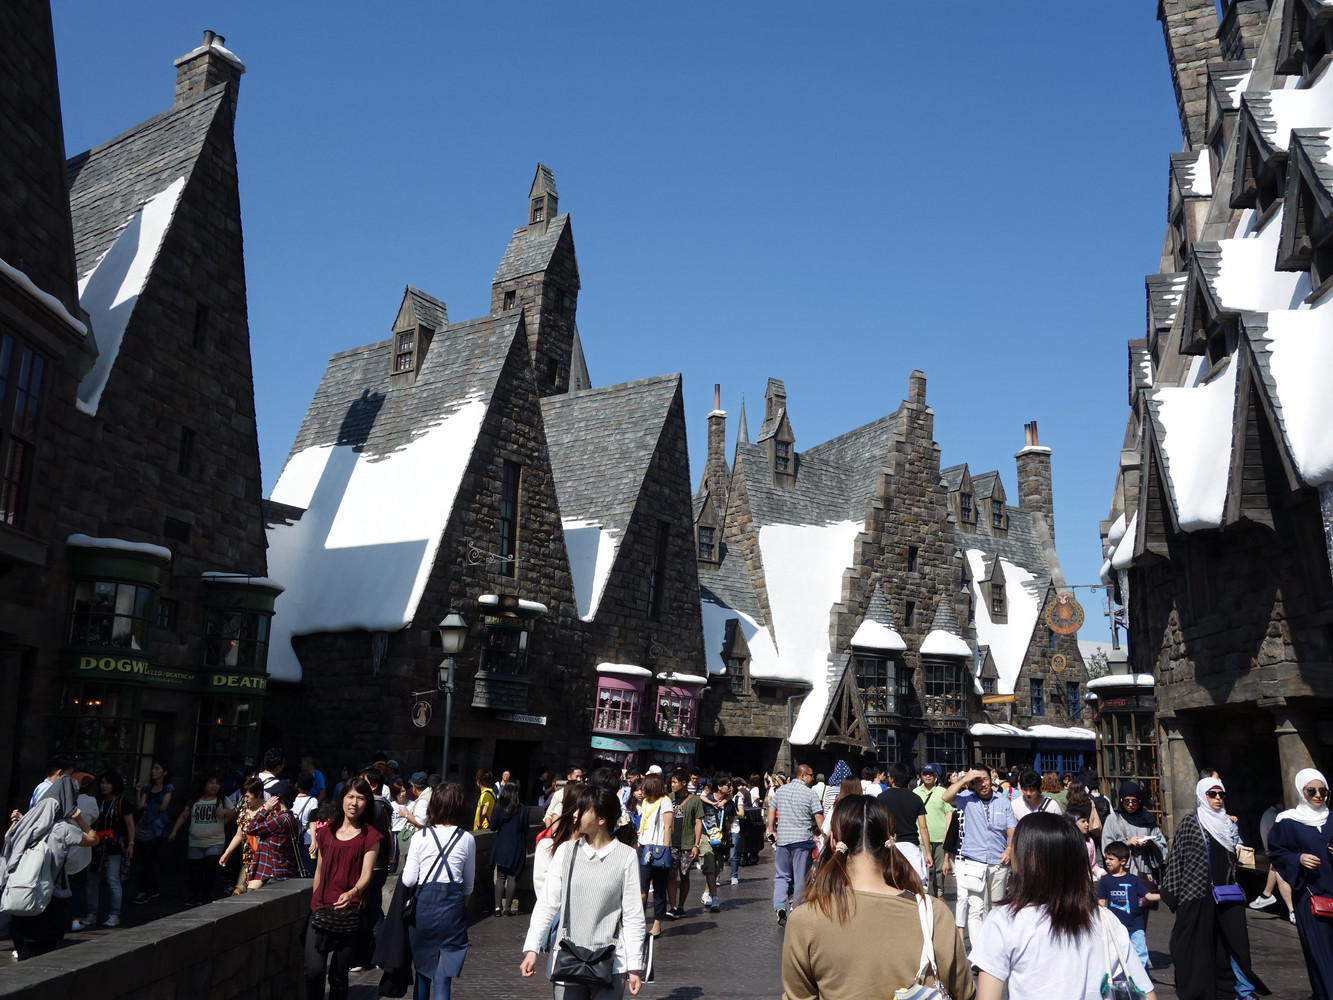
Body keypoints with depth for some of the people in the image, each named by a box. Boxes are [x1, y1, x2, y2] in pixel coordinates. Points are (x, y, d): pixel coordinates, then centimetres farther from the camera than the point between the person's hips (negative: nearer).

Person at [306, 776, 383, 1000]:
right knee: (313, 971, -13)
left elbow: (366, 874, -8)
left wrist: (352, 893, -27)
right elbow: (319, 871, 18)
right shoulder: (326, 832, 11)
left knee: (339, 974, 4)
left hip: (350, 912, -2)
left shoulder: (370, 836, 0)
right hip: (321, 910, 2)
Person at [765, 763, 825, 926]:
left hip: (782, 839, 4)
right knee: (800, 877, 6)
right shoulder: (810, 793, -6)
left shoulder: (780, 790, 10)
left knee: (781, 875, 10)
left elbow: (771, 811, 16)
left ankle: (780, 906, -9)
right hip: (802, 839, -4)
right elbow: (818, 817, -10)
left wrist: (772, 831, 23)